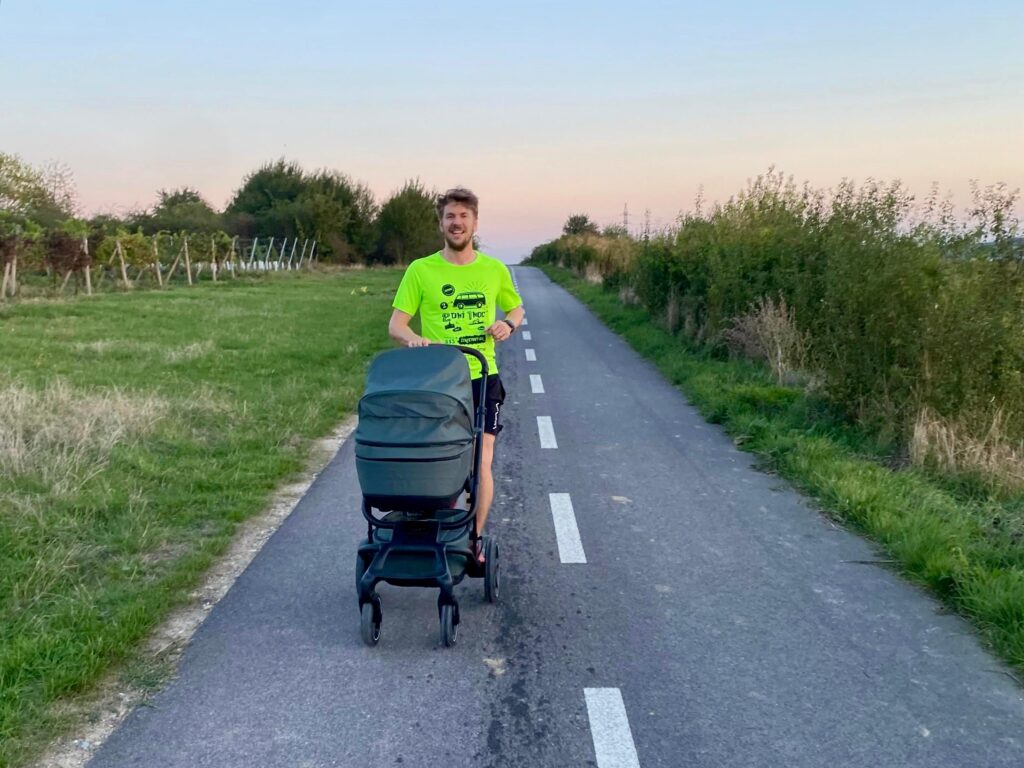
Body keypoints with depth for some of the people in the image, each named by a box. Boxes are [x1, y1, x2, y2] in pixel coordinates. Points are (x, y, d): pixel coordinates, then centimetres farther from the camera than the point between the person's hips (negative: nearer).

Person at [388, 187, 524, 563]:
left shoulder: (495, 270, 6)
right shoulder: (420, 270, 0)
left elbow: (517, 308, 21)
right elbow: (396, 324, 0)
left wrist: (508, 324, -2)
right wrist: (413, 338, -23)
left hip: (482, 378, 1)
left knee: (481, 462, -5)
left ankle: (475, 539, 9)